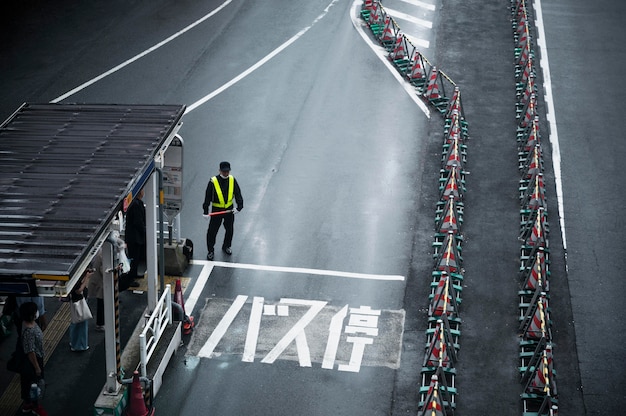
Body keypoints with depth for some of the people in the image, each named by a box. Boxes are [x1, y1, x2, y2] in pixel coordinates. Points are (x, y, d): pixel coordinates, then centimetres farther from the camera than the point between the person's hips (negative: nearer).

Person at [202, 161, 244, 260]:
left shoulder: (232, 180, -6)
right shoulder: (213, 181, -16)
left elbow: (238, 194, -2)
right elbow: (208, 197, -11)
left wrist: (239, 206, -16)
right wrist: (205, 211, -12)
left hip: (229, 209, 3)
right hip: (216, 210, -3)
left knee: (230, 229, 17)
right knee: (212, 231, 1)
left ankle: (226, 247, 40)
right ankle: (210, 251, 18)